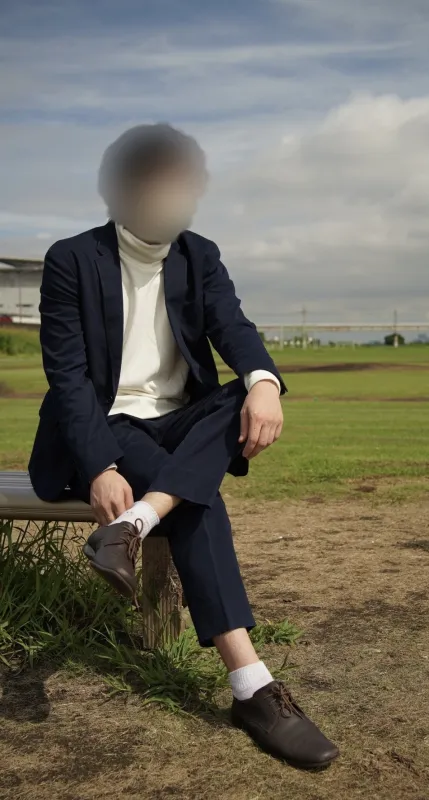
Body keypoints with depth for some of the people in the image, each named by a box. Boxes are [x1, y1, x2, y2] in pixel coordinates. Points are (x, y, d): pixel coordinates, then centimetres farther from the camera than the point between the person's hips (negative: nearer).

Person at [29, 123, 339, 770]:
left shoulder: (200, 256, 6)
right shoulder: (72, 259, -6)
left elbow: (233, 326, -11)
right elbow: (68, 375, -13)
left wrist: (263, 381, -36)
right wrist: (100, 468, -28)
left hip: (181, 426, 5)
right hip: (103, 431, -4)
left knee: (248, 399, -26)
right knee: (198, 497, -31)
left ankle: (132, 524, -38)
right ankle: (251, 686, -34)